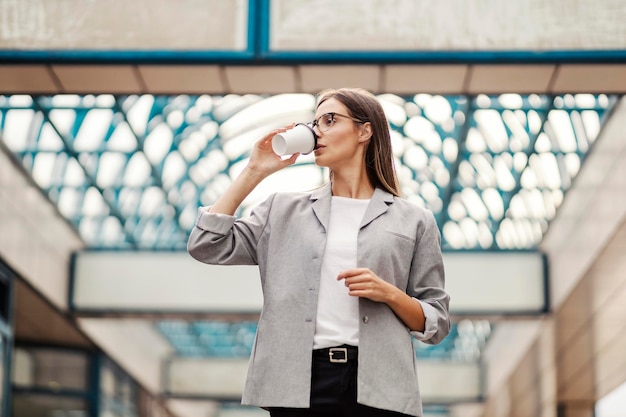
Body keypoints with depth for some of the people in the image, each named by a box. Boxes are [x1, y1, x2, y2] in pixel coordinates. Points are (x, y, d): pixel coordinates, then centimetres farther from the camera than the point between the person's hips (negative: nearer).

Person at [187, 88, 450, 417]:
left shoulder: (413, 221, 9)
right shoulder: (283, 210, 15)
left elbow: (436, 323, 8)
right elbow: (206, 245, 4)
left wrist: (389, 293, -10)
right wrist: (255, 171, 7)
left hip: (377, 389, -1)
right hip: (297, 385, 2)